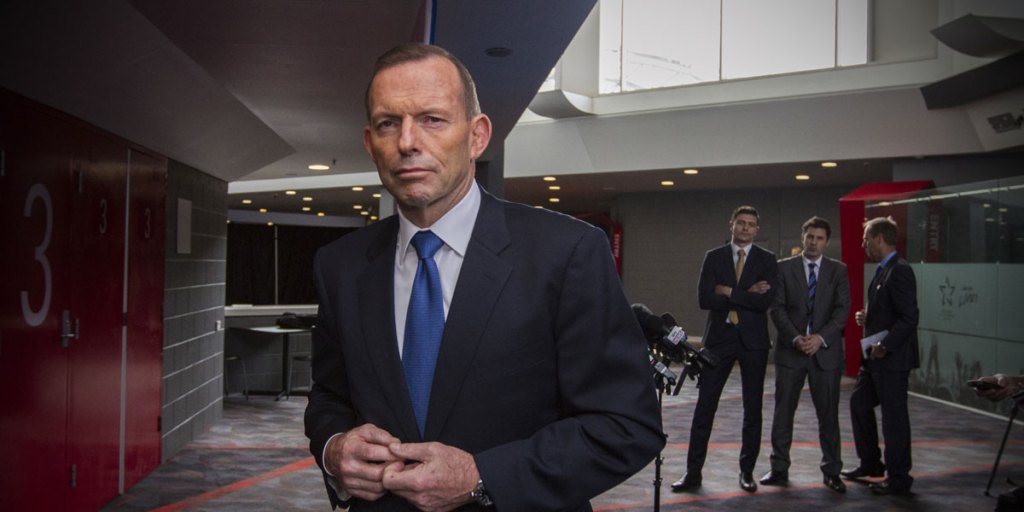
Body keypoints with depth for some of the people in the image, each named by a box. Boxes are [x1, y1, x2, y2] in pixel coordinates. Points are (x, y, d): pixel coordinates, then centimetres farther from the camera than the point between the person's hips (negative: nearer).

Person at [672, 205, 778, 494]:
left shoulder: (767, 260, 3)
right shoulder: (713, 257, 5)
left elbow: (766, 300, -13)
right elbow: (704, 299, -8)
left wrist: (729, 292, -11)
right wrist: (746, 296, -12)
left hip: (753, 340, 0)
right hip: (719, 338, 0)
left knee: (753, 409, 8)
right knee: (704, 407, -2)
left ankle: (747, 471, 20)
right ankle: (693, 472, 4)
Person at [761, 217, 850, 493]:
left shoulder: (838, 270, 6)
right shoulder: (784, 267, 4)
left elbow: (842, 309, -2)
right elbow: (777, 309, -2)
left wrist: (820, 338, -15)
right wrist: (795, 338, -14)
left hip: (826, 351, 0)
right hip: (790, 350, 0)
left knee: (828, 414, 5)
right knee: (783, 412, 4)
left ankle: (831, 472, 15)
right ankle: (779, 469, 14)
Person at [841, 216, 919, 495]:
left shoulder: (899, 271, -17)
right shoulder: (883, 270, 13)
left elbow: (909, 318, -23)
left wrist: (885, 346, -24)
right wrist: (867, 316, 8)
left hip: (892, 358, -10)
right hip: (875, 357, 10)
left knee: (894, 415, 0)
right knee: (859, 404, 18)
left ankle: (898, 477, 11)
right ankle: (871, 463, 32)